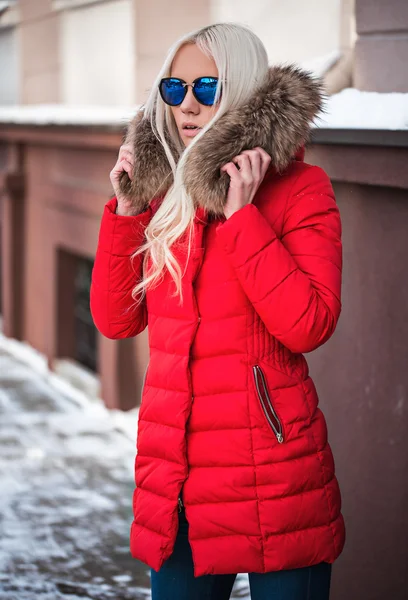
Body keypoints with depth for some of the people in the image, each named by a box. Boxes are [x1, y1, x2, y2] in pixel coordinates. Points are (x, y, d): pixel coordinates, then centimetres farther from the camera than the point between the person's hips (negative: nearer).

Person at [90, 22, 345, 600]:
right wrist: (127, 208, -1)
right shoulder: (164, 189, 9)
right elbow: (115, 319, 8)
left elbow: (308, 325, -18)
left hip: (270, 468, -5)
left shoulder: (300, 188, -6)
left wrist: (241, 215, -18)